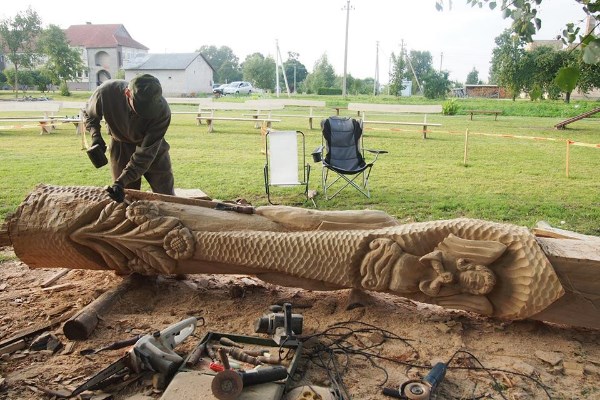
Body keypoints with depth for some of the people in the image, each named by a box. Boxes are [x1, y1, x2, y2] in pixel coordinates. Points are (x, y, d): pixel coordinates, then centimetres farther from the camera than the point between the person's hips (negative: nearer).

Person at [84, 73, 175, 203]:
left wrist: (121, 182, -37)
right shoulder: (107, 92, -30)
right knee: (125, 198, 4)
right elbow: (90, 115, -4)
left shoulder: (162, 111, -35)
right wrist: (96, 135, -22)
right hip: (121, 146, 1)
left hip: (153, 148, -1)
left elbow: (145, 153, -32)